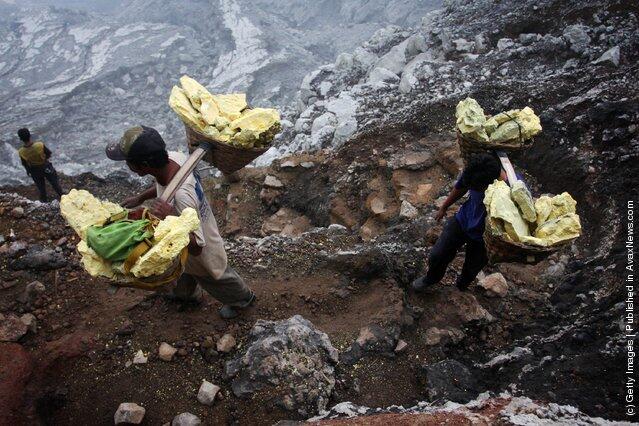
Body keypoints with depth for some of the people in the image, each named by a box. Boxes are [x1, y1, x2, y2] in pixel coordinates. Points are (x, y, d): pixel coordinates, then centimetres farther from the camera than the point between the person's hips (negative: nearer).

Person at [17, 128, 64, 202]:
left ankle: (44, 199, 51)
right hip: (46, 167, -1)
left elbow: (24, 164, -8)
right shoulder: (40, 145, -32)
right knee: (54, 182, 24)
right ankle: (62, 195, 43)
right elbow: (49, 155, -15)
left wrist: (28, 171, 13)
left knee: (40, 186, 28)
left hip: (34, 171, 2)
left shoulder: (21, 152, -26)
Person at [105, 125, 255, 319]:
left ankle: (242, 298, 57)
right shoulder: (175, 157, -23)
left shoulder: (181, 197, -48)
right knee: (183, 270, 37)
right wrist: (139, 198, 2)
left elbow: (196, 247, -39)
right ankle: (187, 293, 69)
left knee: (219, 282, 26)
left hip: (204, 258, -7)